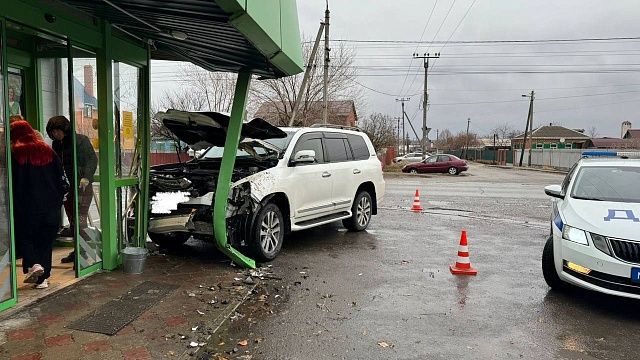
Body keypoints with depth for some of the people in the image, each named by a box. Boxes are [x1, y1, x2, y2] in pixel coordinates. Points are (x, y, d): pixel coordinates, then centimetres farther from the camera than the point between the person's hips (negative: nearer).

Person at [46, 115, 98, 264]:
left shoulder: (81, 140, -7)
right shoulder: (56, 144, 14)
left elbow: (92, 159, -12)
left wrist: (86, 177, -23)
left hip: (82, 186, -7)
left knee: (80, 220, -12)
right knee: (72, 221, 12)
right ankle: (77, 251, 21)